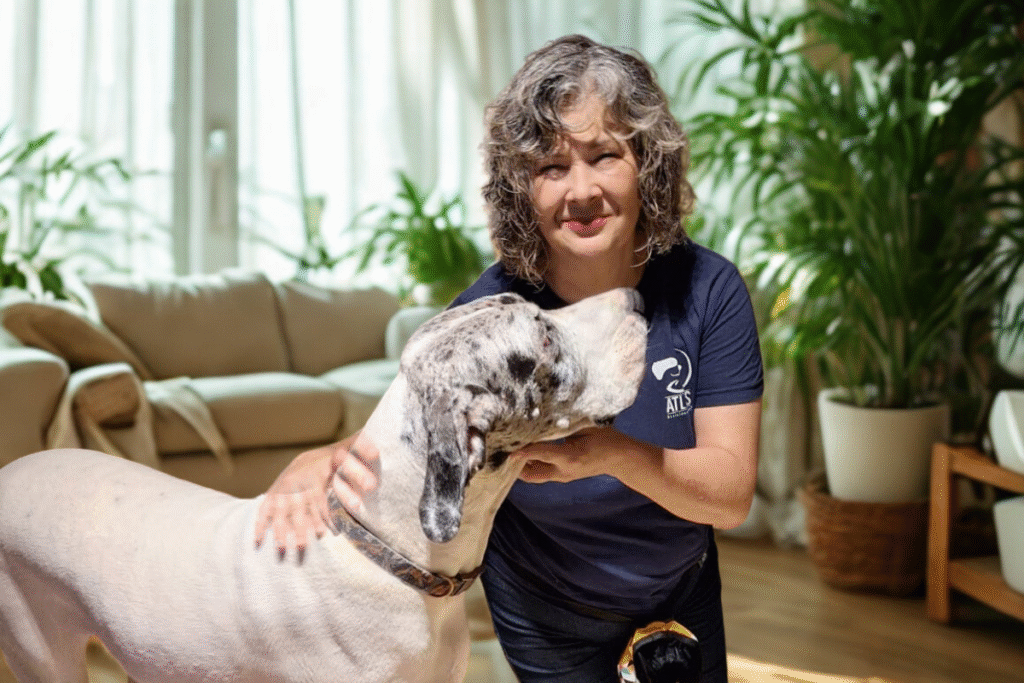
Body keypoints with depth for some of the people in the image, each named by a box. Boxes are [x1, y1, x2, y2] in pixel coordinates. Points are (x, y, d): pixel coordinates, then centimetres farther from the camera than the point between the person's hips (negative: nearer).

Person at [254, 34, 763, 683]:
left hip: (684, 592, 2)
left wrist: (612, 453, -45)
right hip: (547, 617, -1)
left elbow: (732, 493, -26)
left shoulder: (706, 288, -23)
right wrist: (320, 460, -40)